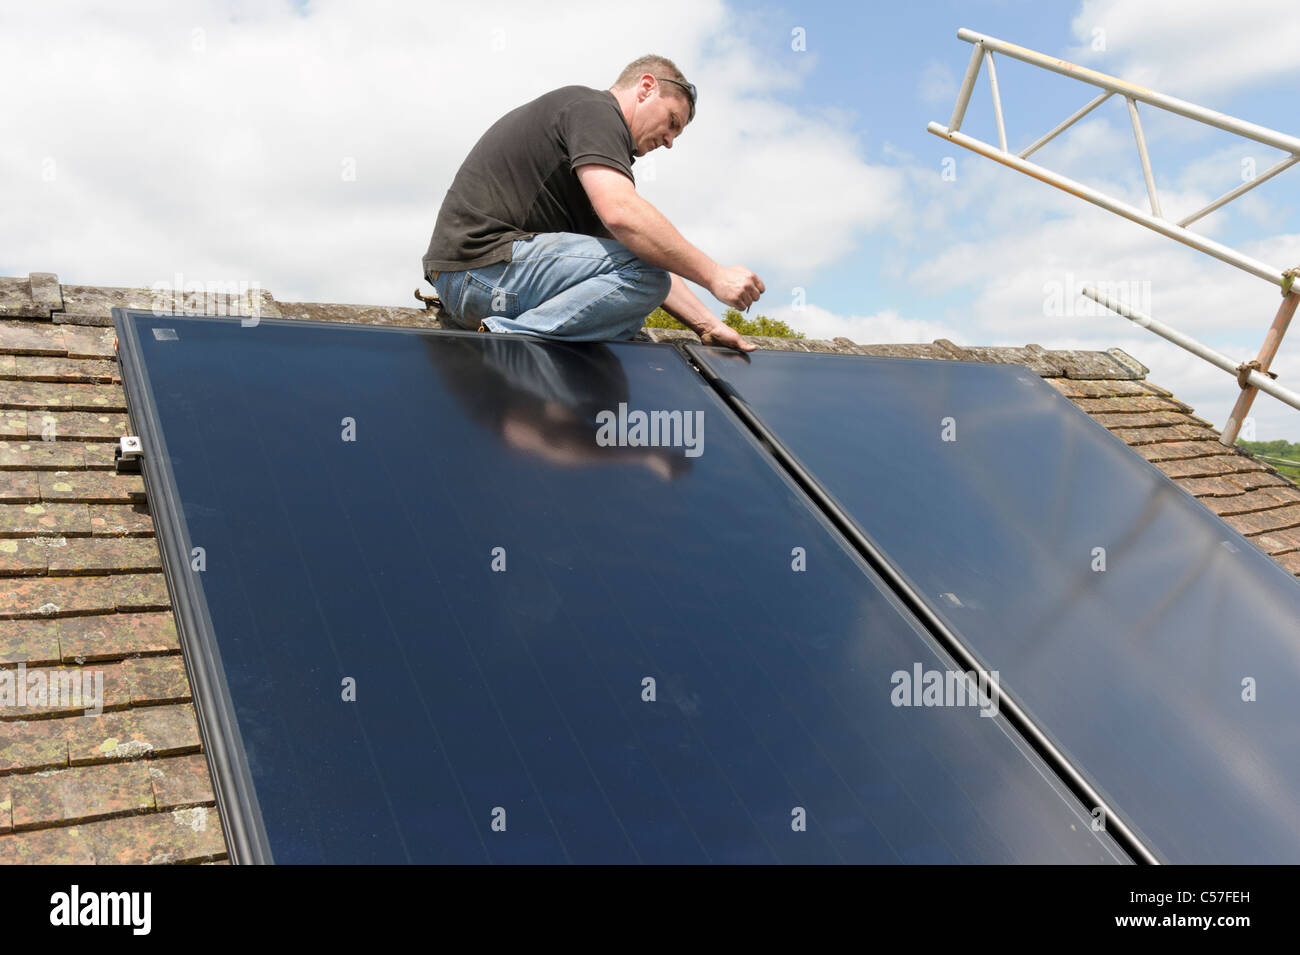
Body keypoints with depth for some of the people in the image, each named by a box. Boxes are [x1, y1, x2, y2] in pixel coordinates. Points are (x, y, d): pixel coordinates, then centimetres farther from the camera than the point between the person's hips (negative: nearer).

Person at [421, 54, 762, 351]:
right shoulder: (593, 108, -4)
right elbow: (622, 213, -23)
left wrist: (709, 326, 12)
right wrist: (713, 275, -18)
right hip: (483, 260, -10)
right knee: (644, 272, -19)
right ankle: (508, 340, -22)